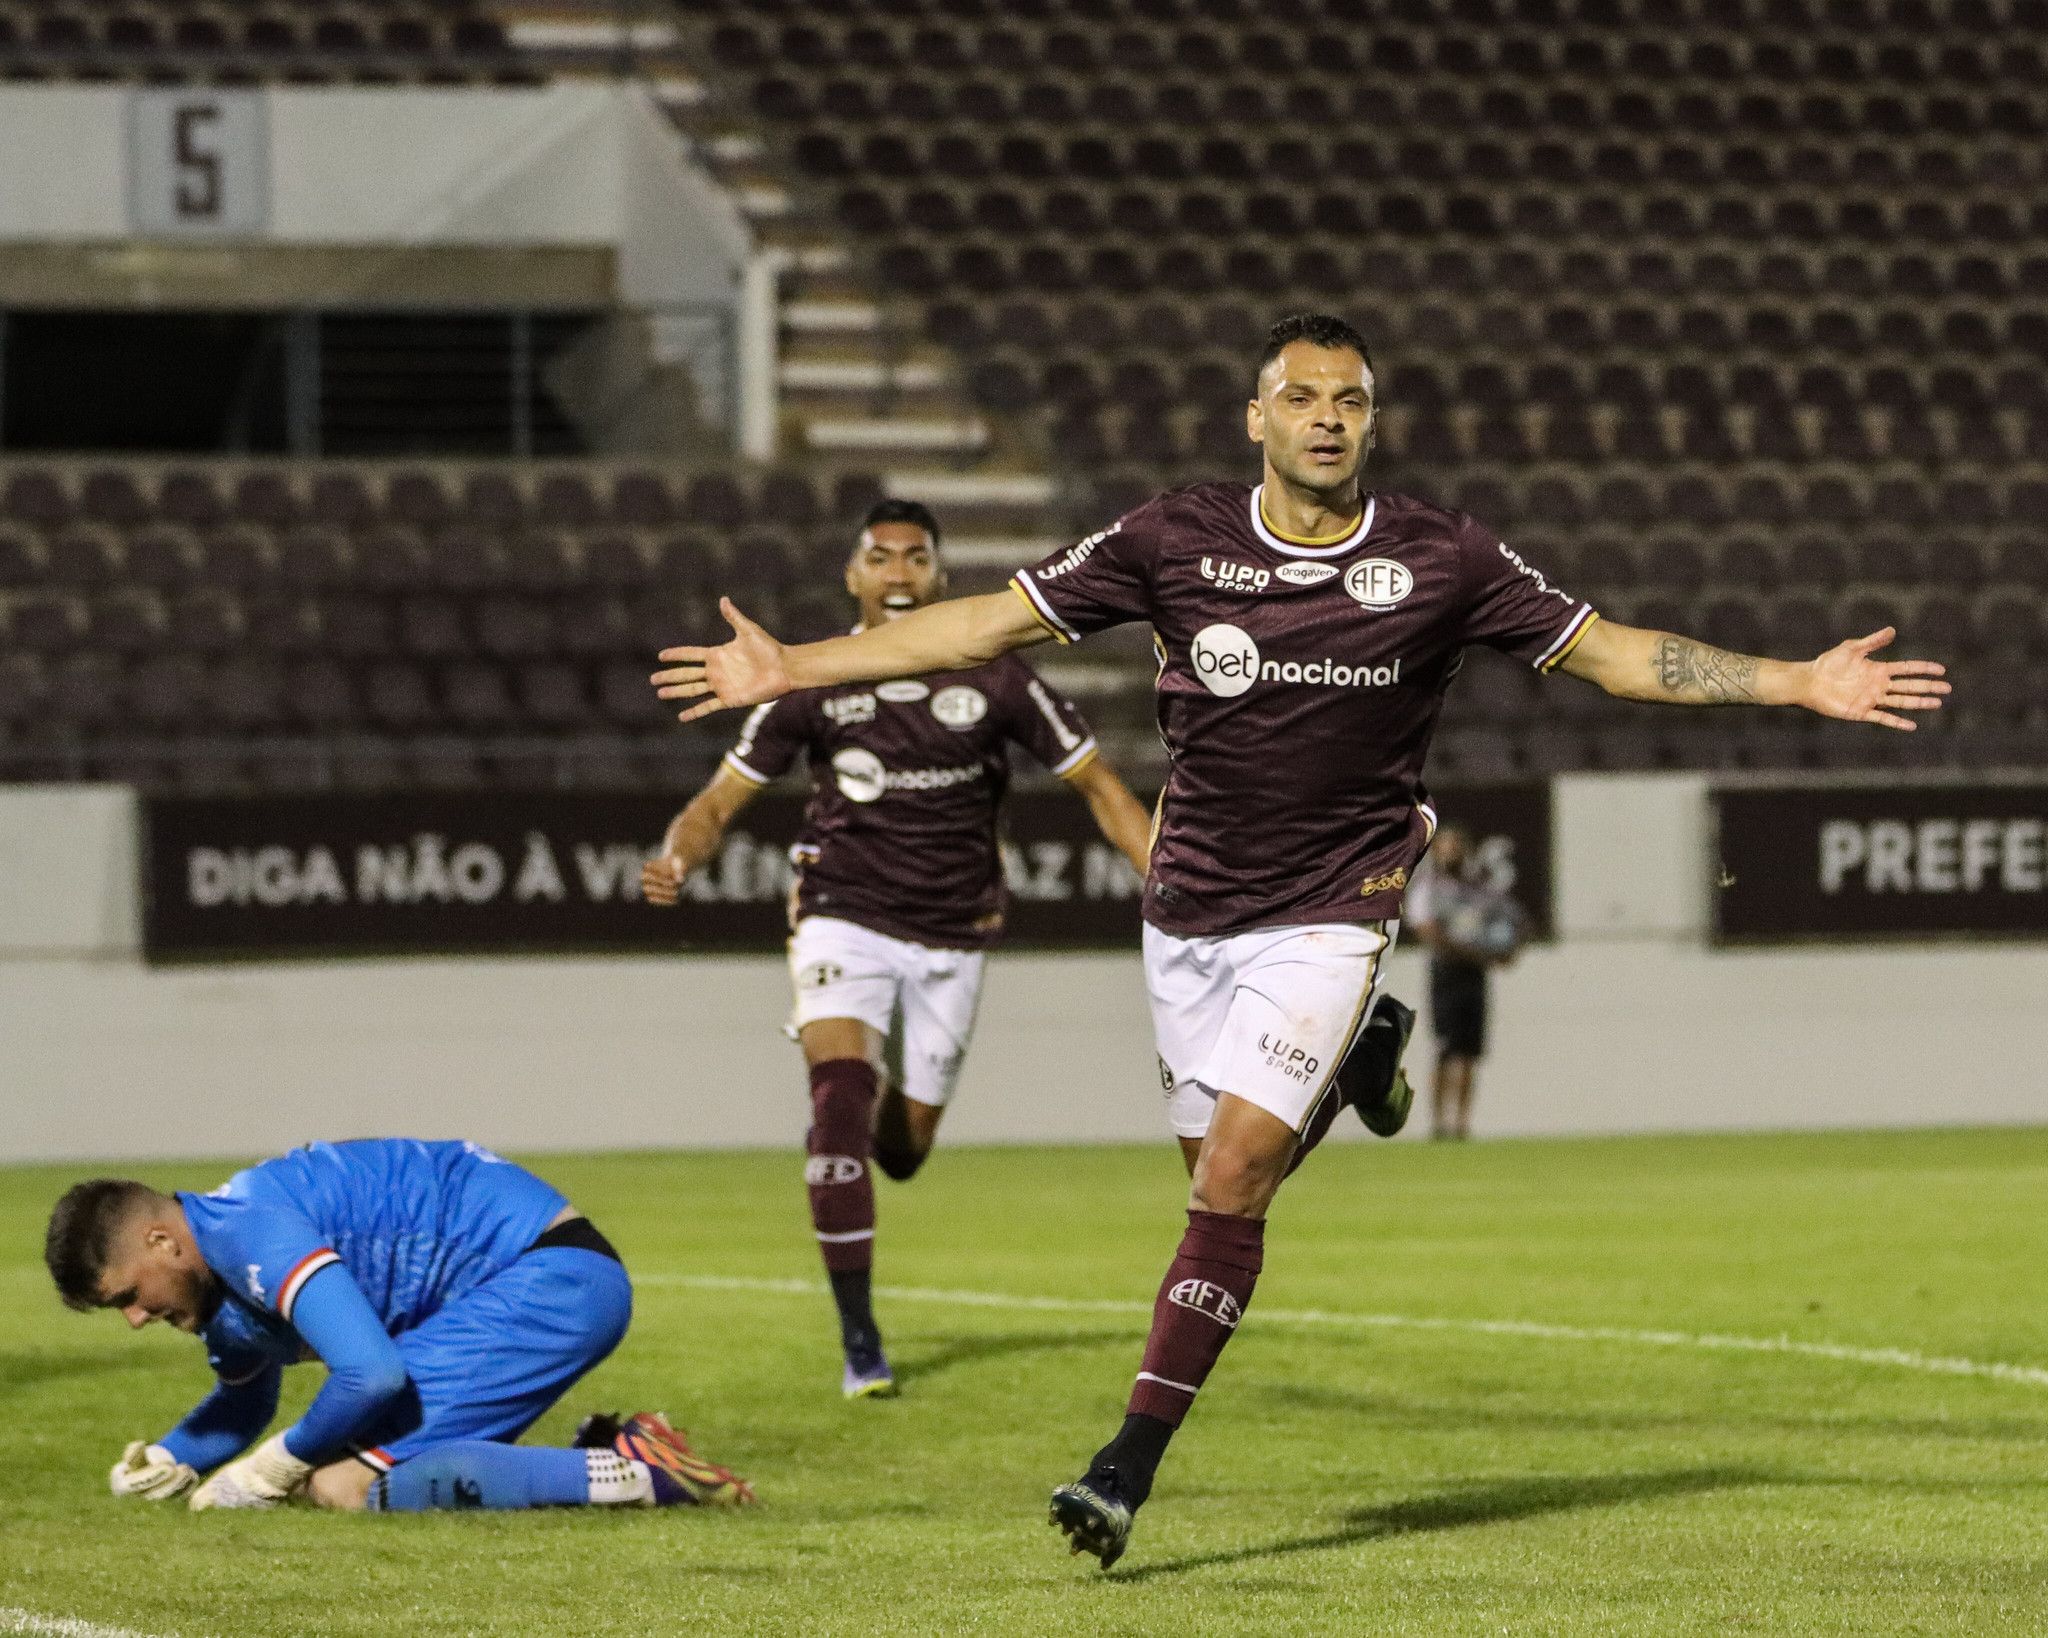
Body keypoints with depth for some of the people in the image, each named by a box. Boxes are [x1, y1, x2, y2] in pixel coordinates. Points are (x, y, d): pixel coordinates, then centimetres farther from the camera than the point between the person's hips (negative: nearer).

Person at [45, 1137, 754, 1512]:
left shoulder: (250, 1231, -19)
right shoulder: (221, 1285, 14)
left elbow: (370, 1373, -28)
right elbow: (242, 1403, 34)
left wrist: (276, 1466, -11)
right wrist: (166, 1460, 12)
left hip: (555, 1272, -11)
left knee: (343, 1484, -20)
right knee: (327, 1467, 6)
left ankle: (633, 1472, -22)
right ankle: (607, 1455, 5)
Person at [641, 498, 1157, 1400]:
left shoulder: (994, 678, -7)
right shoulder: (813, 683, -6)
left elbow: (1097, 785, 0)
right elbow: (723, 797, -2)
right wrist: (675, 858, -24)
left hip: (953, 936, 1)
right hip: (846, 919, -1)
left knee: (902, 1148, 7)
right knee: (842, 1094, -23)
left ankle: (837, 1135, 48)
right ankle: (858, 1339, -18)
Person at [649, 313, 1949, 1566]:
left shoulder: (1441, 559, -8)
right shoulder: (1177, 540, -5)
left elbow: (1610, 652, 0)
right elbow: (994, 624, -2)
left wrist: (1802, 685, -8)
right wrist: (797, 668, -6)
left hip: (1328, 912, -3)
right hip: (1192, 903, 3)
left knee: (1234, 1173, -16)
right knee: (1232, 1166, 9)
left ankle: (1131, 1465, -14)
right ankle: (1346, 1066, 44)